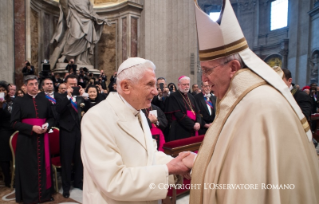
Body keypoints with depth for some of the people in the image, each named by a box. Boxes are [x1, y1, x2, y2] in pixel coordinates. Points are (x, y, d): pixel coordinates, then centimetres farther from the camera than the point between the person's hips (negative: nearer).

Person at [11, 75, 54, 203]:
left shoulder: (45, 100, 9)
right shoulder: (19, 101, 0)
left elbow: (51, 117, 14)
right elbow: (14, 123, -5)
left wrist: (47, 125, -7)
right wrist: (32, 128, -17)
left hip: (42, 139, 3)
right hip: (26, 141, -2)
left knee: (43, 166, 8)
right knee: (28, 168, 5)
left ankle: (45, 194, 22)